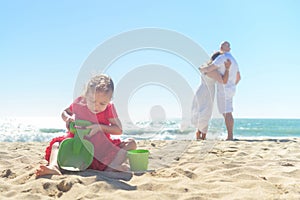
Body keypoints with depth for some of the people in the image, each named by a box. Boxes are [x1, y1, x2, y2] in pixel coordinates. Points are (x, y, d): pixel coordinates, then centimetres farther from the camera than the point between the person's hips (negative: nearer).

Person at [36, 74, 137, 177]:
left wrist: (100, 127, -24)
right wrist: (68, 118, -13)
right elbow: (64, 112, 12)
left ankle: (111, 167, -45)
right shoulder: (79, 103, -7)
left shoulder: (109, 109, -10)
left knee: (131, 143, -21)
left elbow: (119, 130, -11)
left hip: (102, 145, -1)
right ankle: (54, 166, -51)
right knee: (56, 145, -20)